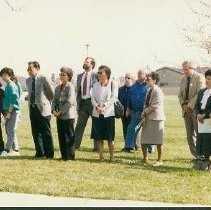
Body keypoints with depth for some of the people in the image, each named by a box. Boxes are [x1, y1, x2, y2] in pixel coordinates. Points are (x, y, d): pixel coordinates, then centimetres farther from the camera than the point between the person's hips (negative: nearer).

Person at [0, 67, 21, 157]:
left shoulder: (12, 86, -11)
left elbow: (13, 100, -17)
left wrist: (9, 112, -18)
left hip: (13, 111, -10)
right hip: (8, 112, 10)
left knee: (11, 131, -9)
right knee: (9, 131, 10)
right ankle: (15, 150, 14)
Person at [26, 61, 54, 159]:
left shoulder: (44, 79, -10)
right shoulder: (28, 80, 10)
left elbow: (52, 93, -2)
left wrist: (47, 103, 2)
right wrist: (30, 102, 13)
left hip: (43, 108, -6)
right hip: (32, 109, 6)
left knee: (46, 132, -2)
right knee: (35, 132, 9)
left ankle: (49, 153, 5)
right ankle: (40, 152, 18)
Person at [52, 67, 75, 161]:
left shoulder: (70, 86, -8)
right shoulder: (58, 87, 15)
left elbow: (70, 101, -17)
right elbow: (55, 100, 17)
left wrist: (61, 112, -16)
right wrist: (54, 110, -2)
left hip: (68, 115, -7)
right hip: (59, 116, 7)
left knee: (69, 137, -1)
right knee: (61, 137, 10)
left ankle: (70, 156, 4)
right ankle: (64, 156, 18)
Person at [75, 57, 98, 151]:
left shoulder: (96, 76, -3)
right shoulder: (80, 76, 14)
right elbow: (78, 91, 16)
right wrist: (78, 104, 8)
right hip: (83, 103, 4)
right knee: (79, 125, 2)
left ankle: (97, 146, 12)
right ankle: (75, 145, 2)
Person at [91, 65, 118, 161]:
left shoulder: (113, 84, 1)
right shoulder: (96, 85, 12)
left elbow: (114, 97, -8)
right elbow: (93, 98, 5)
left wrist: (104, 106, -20)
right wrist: (96, 106, -15)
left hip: (108, 113, -3)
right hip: (97, 114, 4)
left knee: (110, 137, 0)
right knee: (98, 137, 3)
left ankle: (111, 157, 8)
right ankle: (101, 156, 9)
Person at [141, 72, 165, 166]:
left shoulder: (158, 92, -13)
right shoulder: (150, 91, 14)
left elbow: (154, 106, -18)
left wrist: (145, 112, -9)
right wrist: (144, 114, 2)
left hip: (156, 118, -9)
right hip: (148, 118, 9)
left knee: (158, 141, 0)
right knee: (143, 140, 9)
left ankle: (160, 160, 8)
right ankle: (145, 158, 20)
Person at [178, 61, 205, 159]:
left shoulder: (199, 77, -7)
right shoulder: (183, 78, 14)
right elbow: (180, 94, 16)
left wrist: (190, 105, -16)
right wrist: (183, 104, -2)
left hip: (196, 109, -6)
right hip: (186, 110, 6)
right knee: (190, 135, 6)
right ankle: (196, 156, 12)